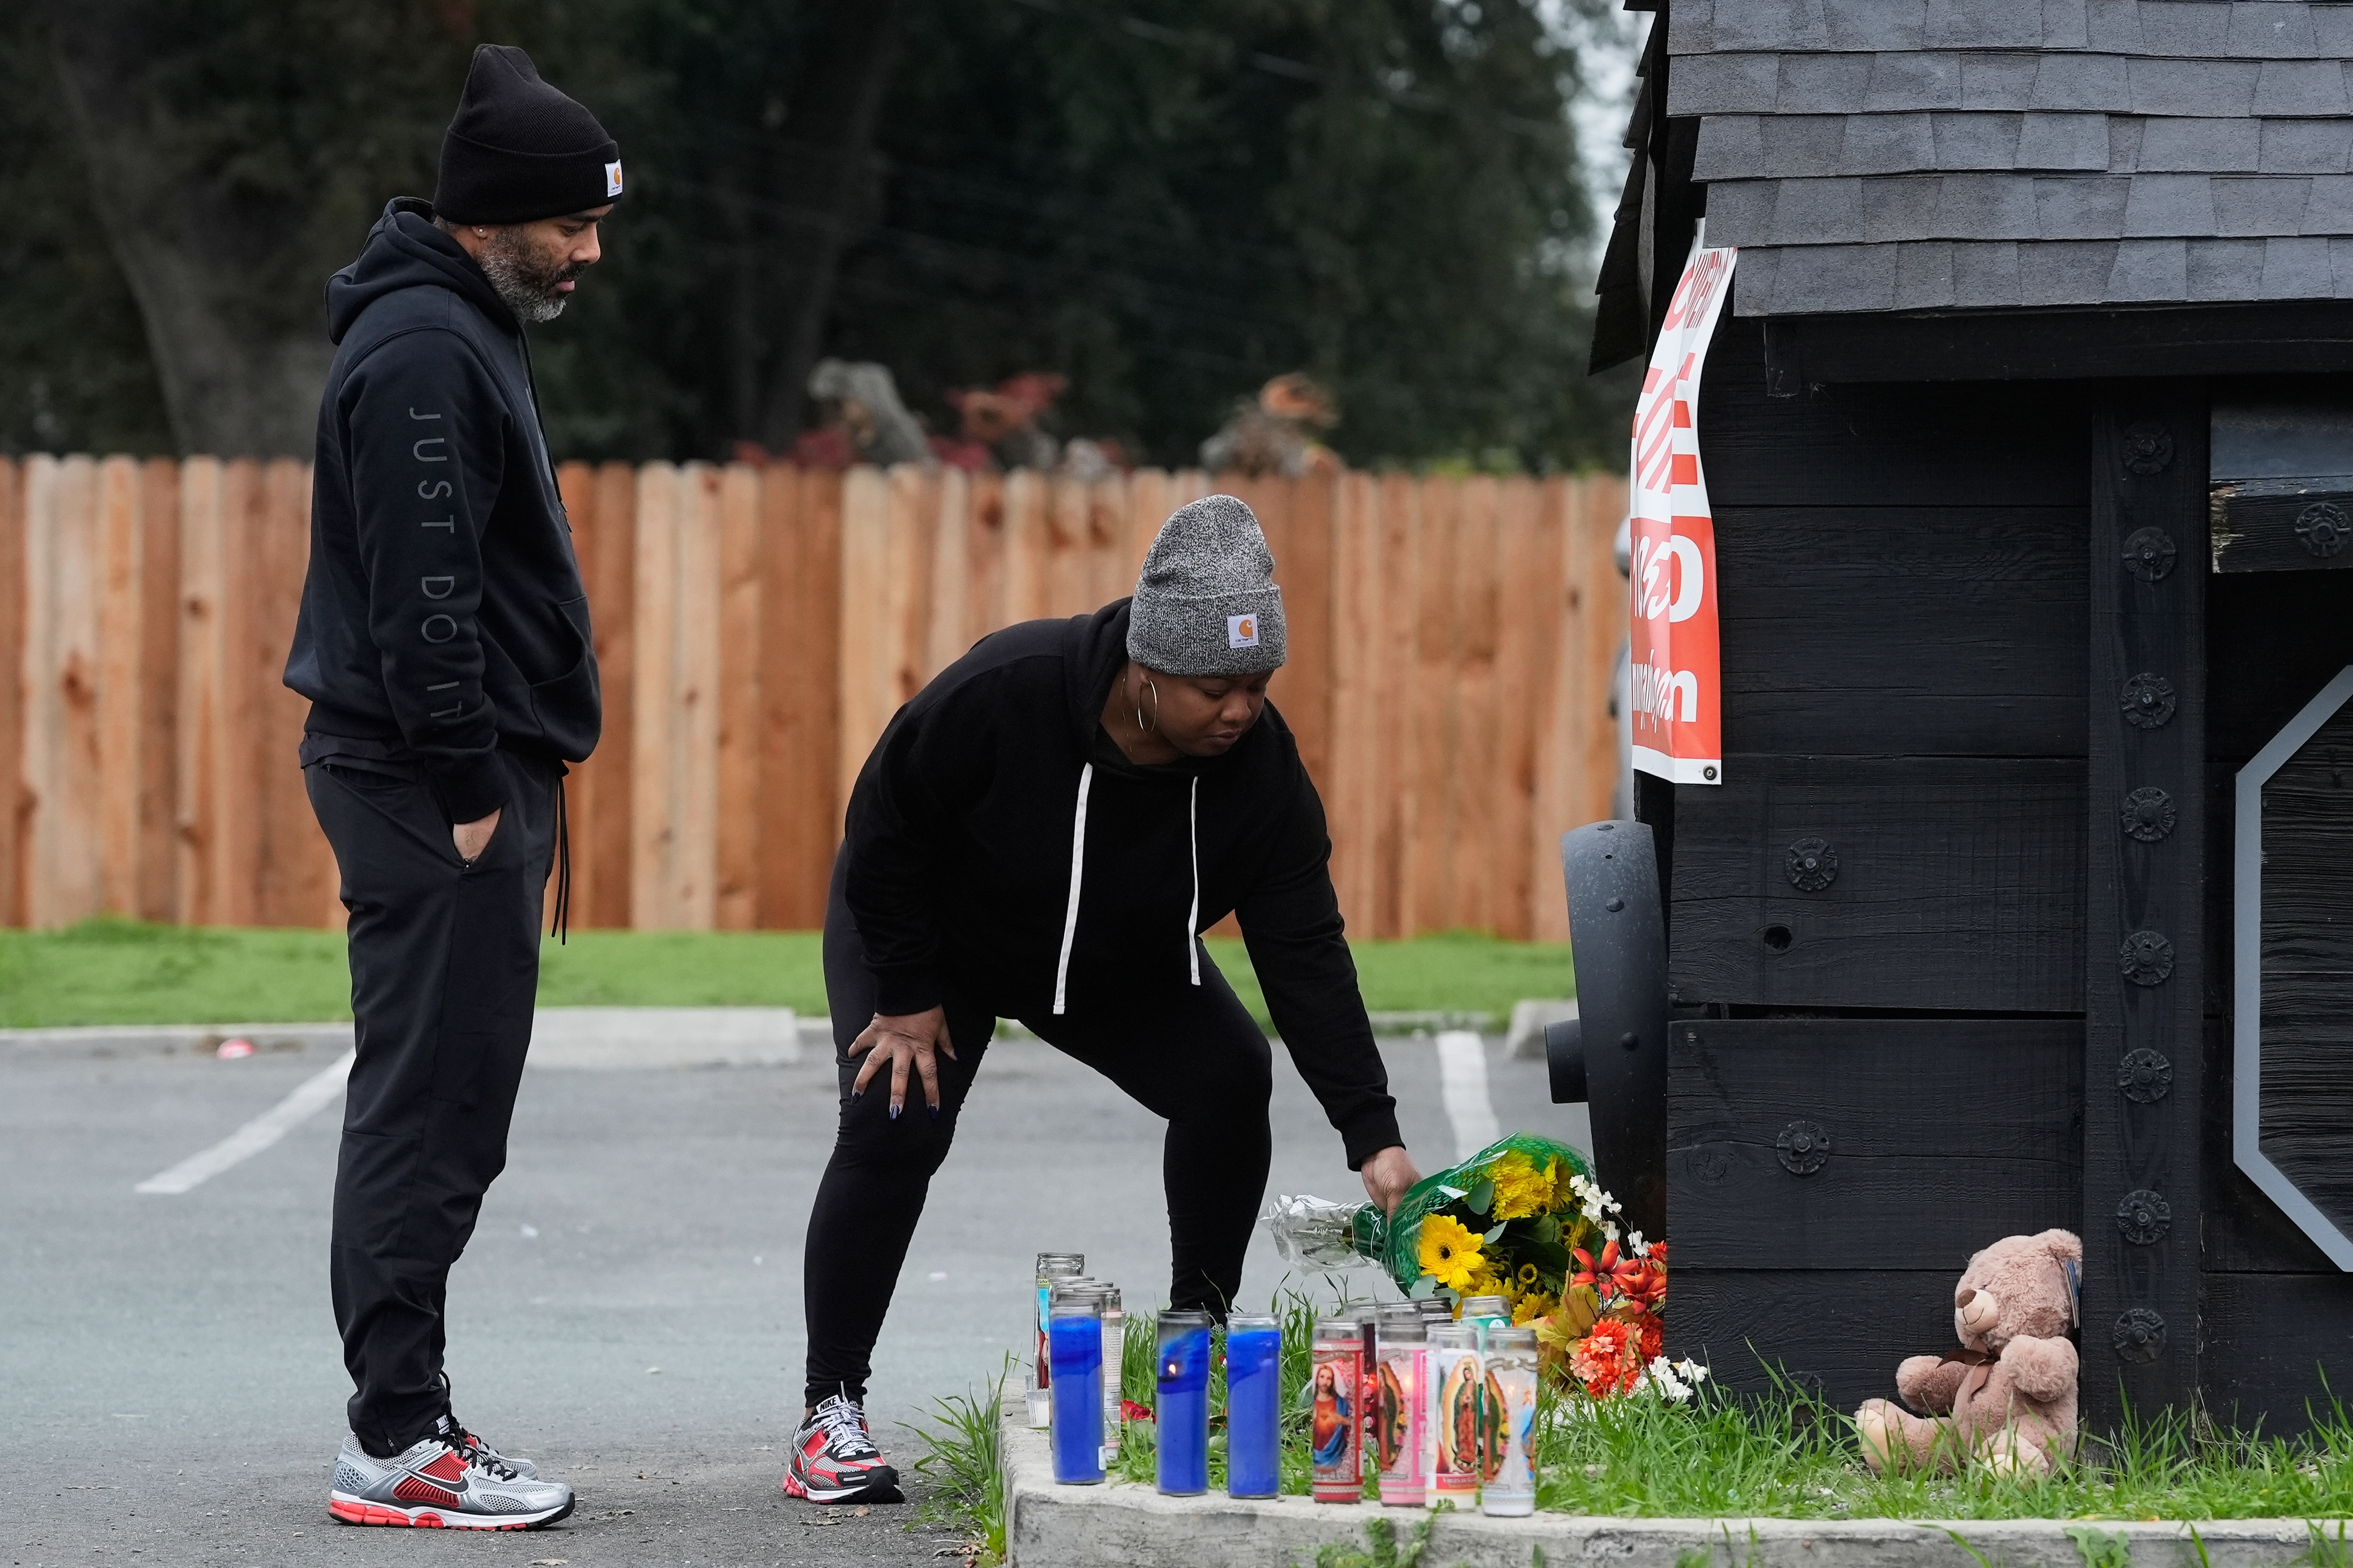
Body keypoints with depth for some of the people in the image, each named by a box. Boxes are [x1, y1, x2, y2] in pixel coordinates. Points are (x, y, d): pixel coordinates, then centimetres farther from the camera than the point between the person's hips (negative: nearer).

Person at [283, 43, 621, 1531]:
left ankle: (407, 1413, 17)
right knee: (431, 1110, -9)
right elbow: (422, 592, -21)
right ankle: (401, 1446, -7)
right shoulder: (422, 350, -16)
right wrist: (471, 792, -21)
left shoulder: (462, 331, 17)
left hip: (462, 777, 11)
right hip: (432, 785, -11)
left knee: (444, 1107, 13)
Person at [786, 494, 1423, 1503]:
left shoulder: (1261, 767, -26)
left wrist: (1373, 1136, -31)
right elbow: (884, 831, -24)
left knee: (1229, 1080, -14)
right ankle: (832, 1414, -13)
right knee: (897, 1122, -22)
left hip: (1123, 965, 4)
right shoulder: (1004, 692, -38)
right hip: (931, 933, -4)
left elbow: (1305, 955, -24)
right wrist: (909, 998, -18)